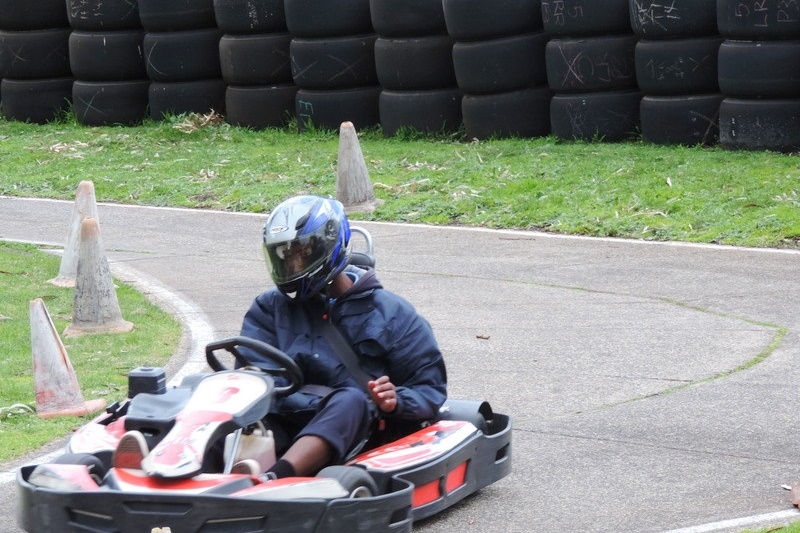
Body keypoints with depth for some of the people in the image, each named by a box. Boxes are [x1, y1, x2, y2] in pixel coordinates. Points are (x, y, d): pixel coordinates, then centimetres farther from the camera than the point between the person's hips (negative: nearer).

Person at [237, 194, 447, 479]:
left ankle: (273, 478, -60)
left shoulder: (391, 313, 12)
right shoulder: (270, 308, 18)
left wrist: (395, 401, -13)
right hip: (281, 432, 2)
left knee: (352, 400, -35)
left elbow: (430, 388, 11)